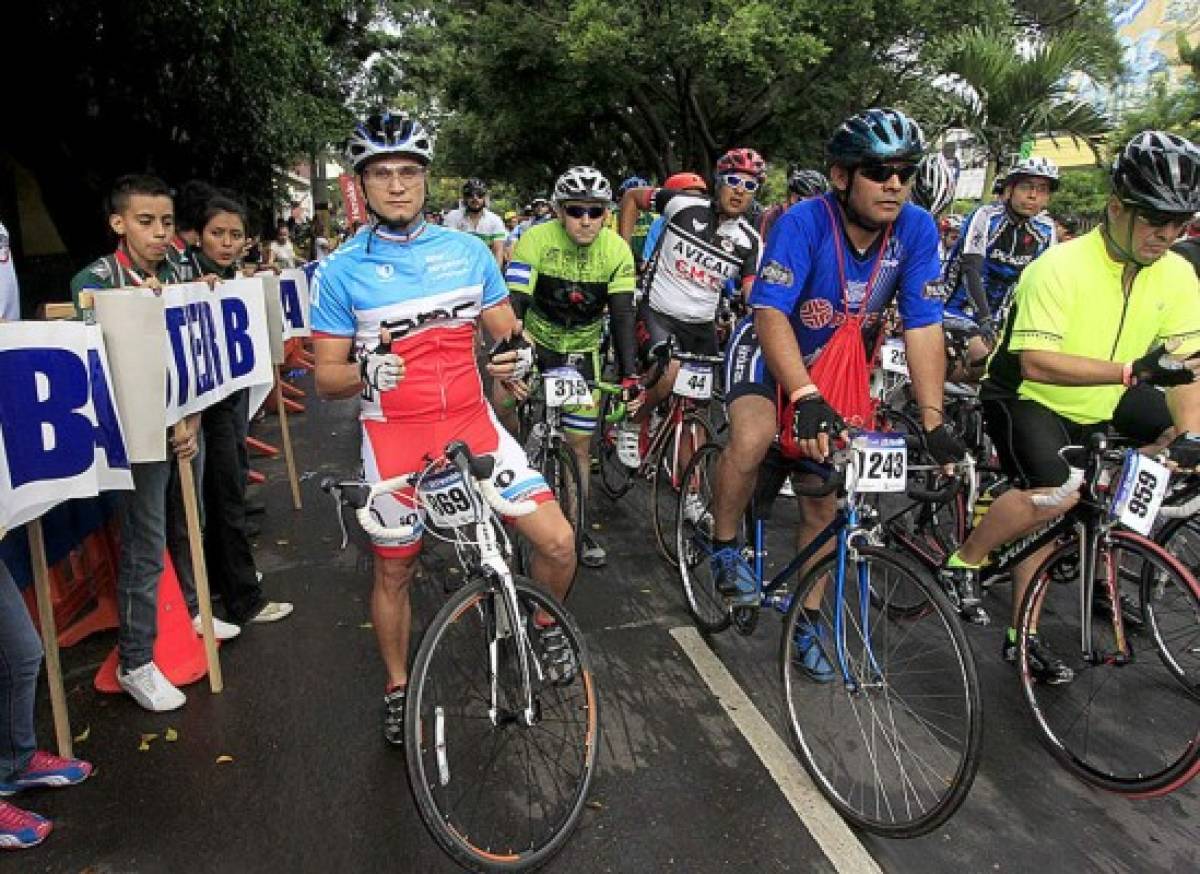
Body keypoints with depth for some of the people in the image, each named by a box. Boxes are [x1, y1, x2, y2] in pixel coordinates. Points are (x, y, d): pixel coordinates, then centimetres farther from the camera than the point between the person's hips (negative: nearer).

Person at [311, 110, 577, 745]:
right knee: (394, 573, 12)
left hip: (473, 424, 2)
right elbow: (325, 378, -3)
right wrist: (363, 371, -25)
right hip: (395, 437, -1)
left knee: (558, 542, -8)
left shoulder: (468, 251, 3)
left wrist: (519, 353, -14)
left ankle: (545, 628, 24)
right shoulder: (341, 270, -4)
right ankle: (398, 689, 38)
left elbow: (506, 330, 10)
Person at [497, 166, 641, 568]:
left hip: (581, 350, 2)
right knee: (502, 399, -29)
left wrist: (629, 375, -27)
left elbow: (622, 315, -17)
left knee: (579, 444, 4)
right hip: (535, 339, -1)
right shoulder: (536, 240, -22)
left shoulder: (617, 251, -15)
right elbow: (513, 304, -30)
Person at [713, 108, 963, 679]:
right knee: (754, 436, -35)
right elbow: (771, 315, -35)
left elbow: (923, 327, -17)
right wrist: (806, 398, -48)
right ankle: (724, 547, -7)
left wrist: (933, 422, -24)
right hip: (769, 351, -3)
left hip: (840, 365, 4)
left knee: (825, 499, 5)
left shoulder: (917, 230, -16)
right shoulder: (804, 222, -27)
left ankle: (807, 619, 25)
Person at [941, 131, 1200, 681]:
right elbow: (1035, 363, -32)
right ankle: (962, 564, -5)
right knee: (1056, 494, -31)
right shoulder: (1060, 267, -23)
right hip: (1027, 398, -8)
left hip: (1100, 406, 8)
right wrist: (1131, 369, -39)